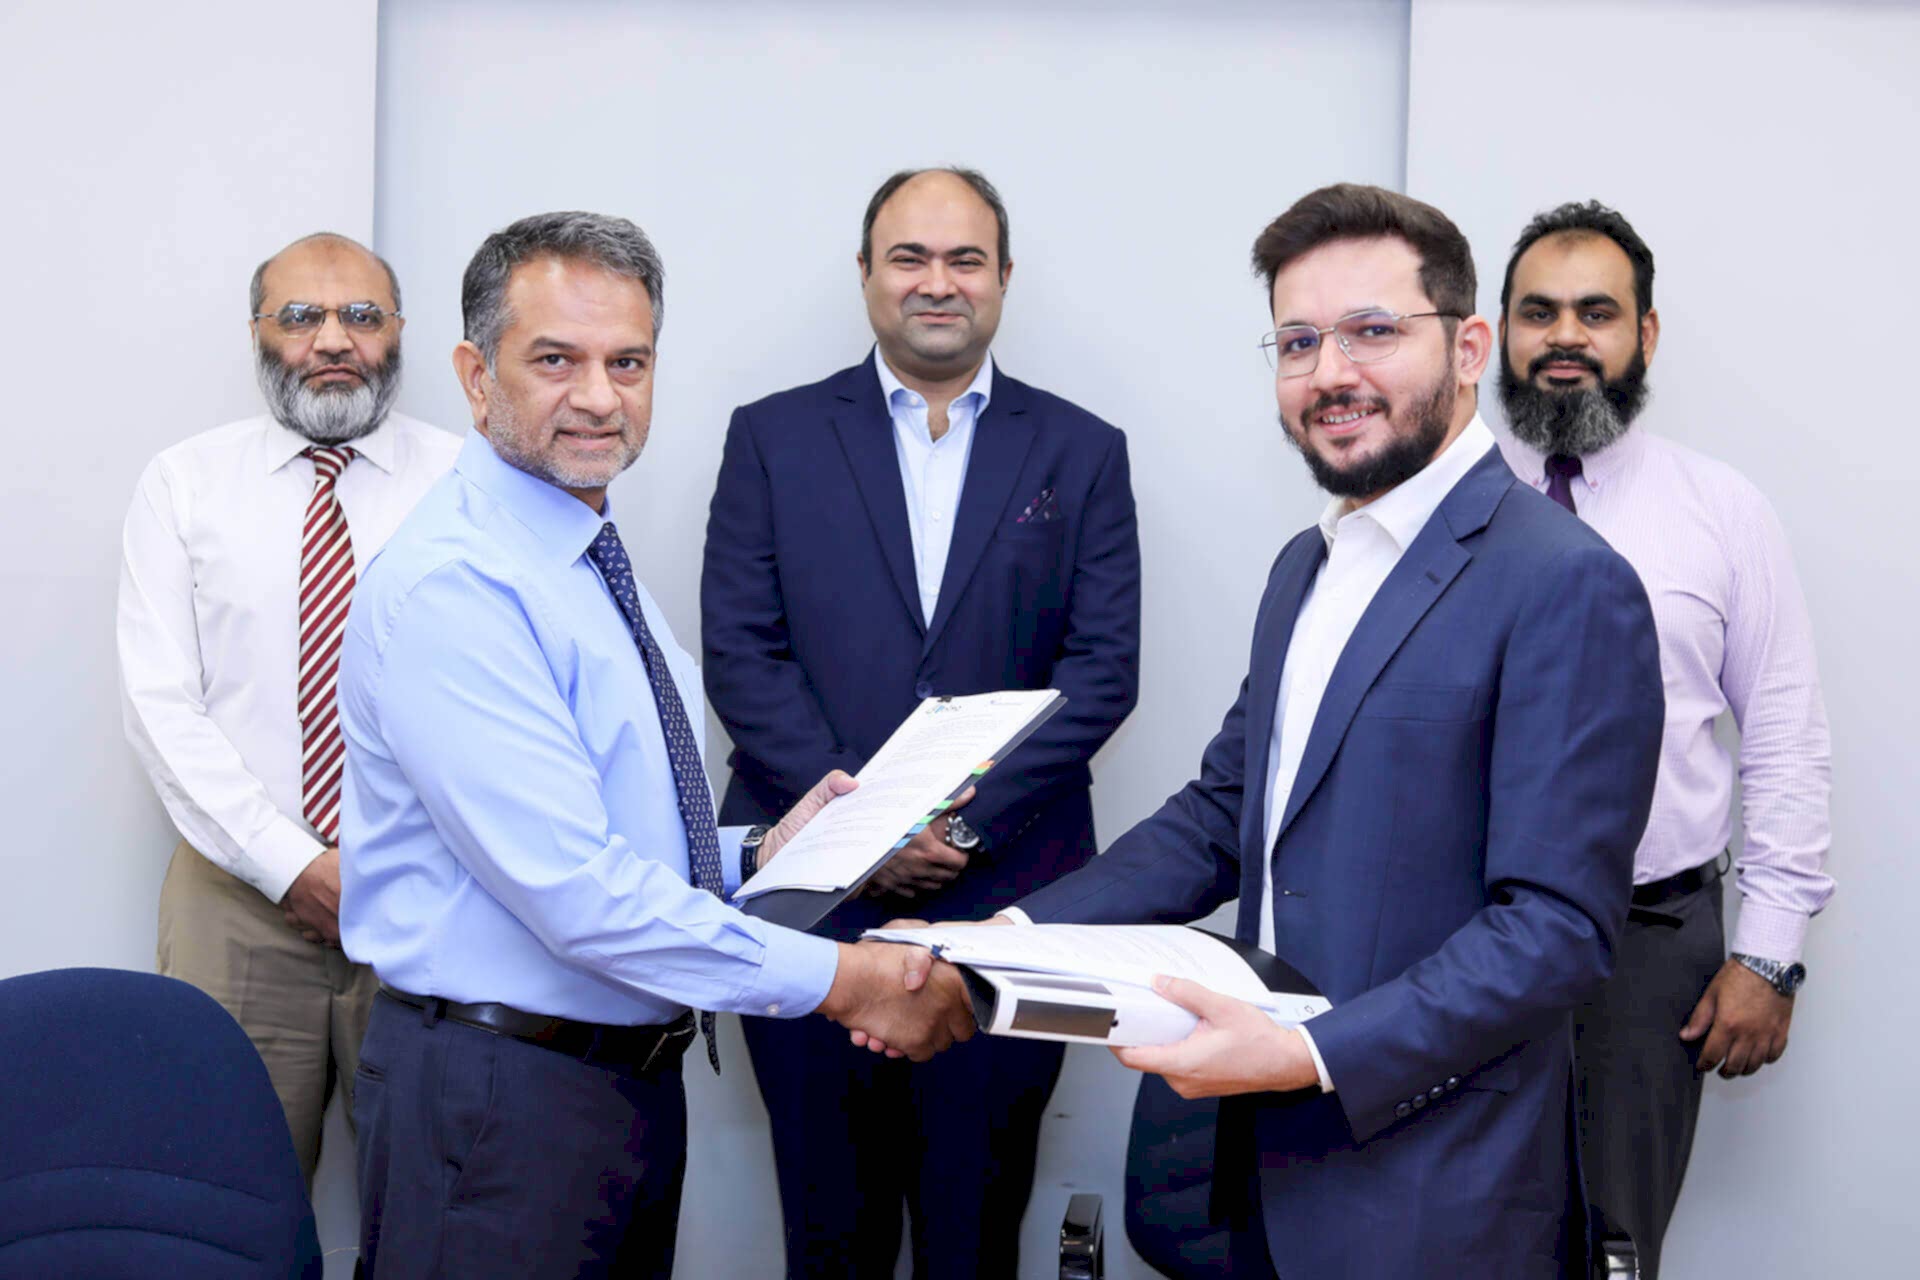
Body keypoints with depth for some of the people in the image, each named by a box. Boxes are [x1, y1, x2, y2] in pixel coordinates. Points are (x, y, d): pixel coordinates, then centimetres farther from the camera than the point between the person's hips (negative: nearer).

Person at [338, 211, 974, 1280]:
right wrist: (836, 978, -21)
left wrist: (753, 860, 2)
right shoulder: (448, 589, -20)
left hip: (639, 1073, 9)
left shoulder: (597, 567, 11)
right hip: (498, 1099, -8)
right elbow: (574, 891, -26)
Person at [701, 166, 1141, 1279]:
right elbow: (739, 653, -1)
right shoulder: (773, 437, 7)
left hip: (1007, 892, 0)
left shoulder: (1082, 453, 7)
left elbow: (1104, 666, 0)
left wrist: (965, 819, -11)